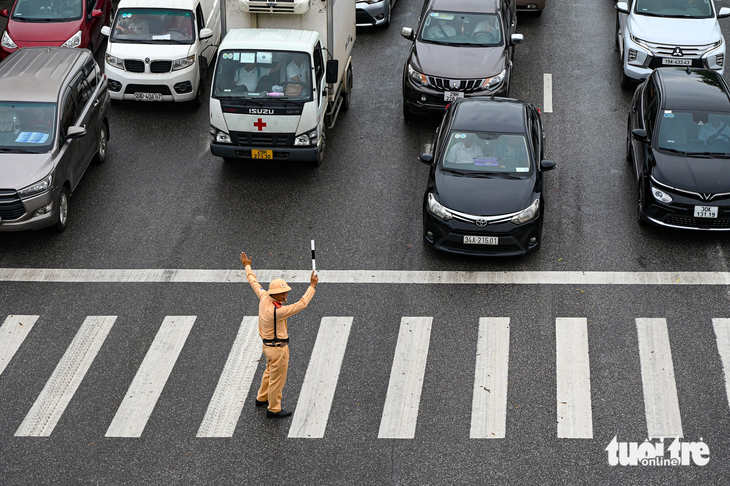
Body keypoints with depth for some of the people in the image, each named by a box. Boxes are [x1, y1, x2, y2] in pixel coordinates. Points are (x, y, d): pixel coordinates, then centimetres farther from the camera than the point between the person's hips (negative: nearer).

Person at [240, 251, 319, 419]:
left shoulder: (264, 297, -10)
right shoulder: (276, 311, -34)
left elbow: (254, 283, 8)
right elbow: (301, 305, -36)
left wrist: (247, 267, 23)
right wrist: (312, 286, -34)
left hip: (268, 344, 10)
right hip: (278, 349, -10)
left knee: (270, 372, 31)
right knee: (277, 379, 8)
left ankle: (262, 398, 50)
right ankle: (274, 409, 24)